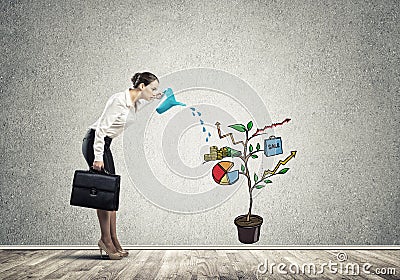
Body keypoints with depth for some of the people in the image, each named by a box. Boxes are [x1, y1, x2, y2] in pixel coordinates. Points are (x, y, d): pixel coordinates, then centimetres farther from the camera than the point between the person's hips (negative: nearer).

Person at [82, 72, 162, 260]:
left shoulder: (133, 102, 4)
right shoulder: (119, 100, -21)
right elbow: (101, 128, -22)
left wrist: (152, 99, 10)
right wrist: (98, 158, -23)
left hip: (104, 144, 9)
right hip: (94, 143, -9)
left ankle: (113, 241, 11)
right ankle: (105, 240, 2)